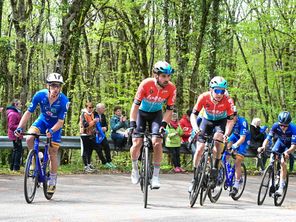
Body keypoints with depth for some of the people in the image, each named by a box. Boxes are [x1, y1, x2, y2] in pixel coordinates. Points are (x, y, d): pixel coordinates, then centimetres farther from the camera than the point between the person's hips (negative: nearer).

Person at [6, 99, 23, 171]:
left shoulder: (16, 113, 15)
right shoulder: (13, 114, -19)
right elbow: (11, 126, -22)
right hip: (15, 135, -11)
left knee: (16, 150, 15)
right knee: (19, 150, -9)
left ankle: (12, 167, 22)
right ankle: (16, 167, -9)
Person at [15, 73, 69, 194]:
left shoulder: (64, 101, -28)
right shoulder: (40, 95, -25)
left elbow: (61, 121, -24)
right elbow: (28, 112, -17)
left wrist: (51, 131, -42)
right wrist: (20, 128, -28)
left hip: (55, 125, -1)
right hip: (43, 120, 1)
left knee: (53, 153, -2)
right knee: (29, 139, -27)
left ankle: (53, 180, 16)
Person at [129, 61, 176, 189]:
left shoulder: (171, 88, -22)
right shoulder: (146, 84, -29)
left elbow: (169, 109, -14)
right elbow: (135, 105, -25)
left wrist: (163, 124, -26)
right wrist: (132, 123, -33)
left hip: (156, 114, 1)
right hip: (141, 113, -1)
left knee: (157, 142, -18)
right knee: (137, 144, -12)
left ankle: (155, 176, -9)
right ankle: (135, 169, 17)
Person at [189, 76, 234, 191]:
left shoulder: (228, 101, -29)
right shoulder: (204, 97, -28)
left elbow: (230, 120, -23)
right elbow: (193, 114, -24)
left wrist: (226, 134, -38)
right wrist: (196, 128, -41)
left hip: (221, 122, -1)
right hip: (207, 121, 1)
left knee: (218, 137, -32)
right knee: (199, 148, -8)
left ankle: (215, 168, -20)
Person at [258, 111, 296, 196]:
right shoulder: (275, 126, -28)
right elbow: (268, 138, -28)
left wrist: (287, 152, -55)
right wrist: (263, 147, -47)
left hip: (289, 145, -3)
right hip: (280, 142, 3)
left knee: (283, 162, -21)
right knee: (272, 159, -19)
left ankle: (281, 187, -16)